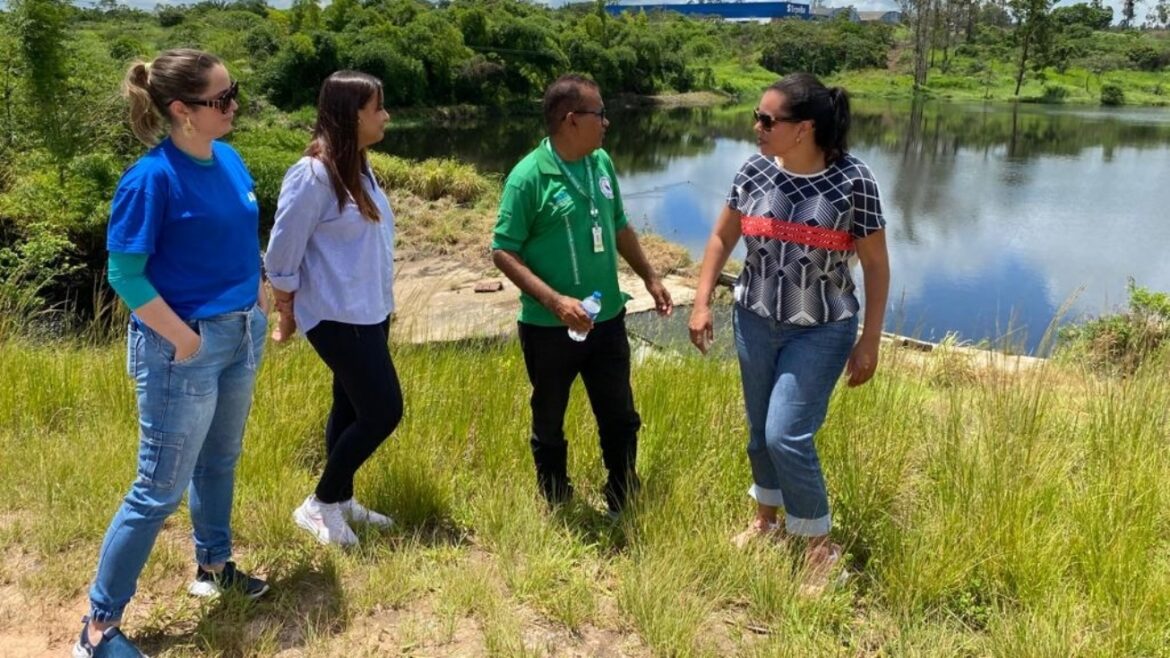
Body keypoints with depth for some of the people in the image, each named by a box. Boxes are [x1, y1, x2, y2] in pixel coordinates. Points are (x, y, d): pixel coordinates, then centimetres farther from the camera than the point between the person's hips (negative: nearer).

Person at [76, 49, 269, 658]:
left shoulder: (229, 160, 2)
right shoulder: (153, 178, -20)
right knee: (160, 488, 1)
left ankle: (214, 566, 43)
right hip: (184, 348, -7)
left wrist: (258, 306, 8)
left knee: (219, 460, 22)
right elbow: (124, 274, -17)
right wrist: (184, 339, -18)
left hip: (241, 335, 7)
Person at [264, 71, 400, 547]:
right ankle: (319, 505, 10)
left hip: (370, 311, 9)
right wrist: (287, 300, -3)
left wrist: (380, 300, 14)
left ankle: (340, 500, 30)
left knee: (352, 408, 16)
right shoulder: (314, 173, -21)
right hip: (338, 317, -9)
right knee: (383, 411, -6)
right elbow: (284, 247, -15)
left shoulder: (356, 167, 9)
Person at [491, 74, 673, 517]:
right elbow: (503, 252, -16)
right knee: (549, 426, 14)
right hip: (549, 328, -5)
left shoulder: (601, 163, 1)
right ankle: (557, 510, 34)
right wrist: (554, 300, -25)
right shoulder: (529, 176, -17)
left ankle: (624, 507, 35)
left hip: (607, 319, 6)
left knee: (621, 420, 15)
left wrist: (649, 277, 16)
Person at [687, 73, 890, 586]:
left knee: (787, 435, -10)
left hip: (821, 330, -4)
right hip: (755, 321, 4)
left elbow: (876, 263, -7)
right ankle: (767, 517, 40)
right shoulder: (755, 170, -5)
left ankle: (820, 544, 11)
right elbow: (722, 238, 8)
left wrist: (869, 341, -7)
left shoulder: (853, 179, -15)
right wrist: (702, 303, 2)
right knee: (760, 432, 15)